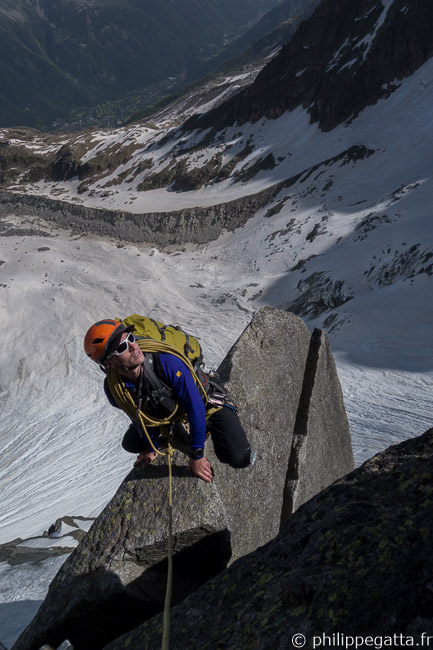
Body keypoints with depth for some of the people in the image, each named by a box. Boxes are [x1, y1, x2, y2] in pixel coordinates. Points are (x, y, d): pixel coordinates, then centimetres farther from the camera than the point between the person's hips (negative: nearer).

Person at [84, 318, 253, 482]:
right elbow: (138, 418, -2)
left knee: (239, 459, -18)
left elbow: (195, 409, -31)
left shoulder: (166, 362, -41)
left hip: (206, 402, -4)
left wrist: (196, 456, -22)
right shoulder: (113, 389, -24)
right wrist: (150, 448, 12)